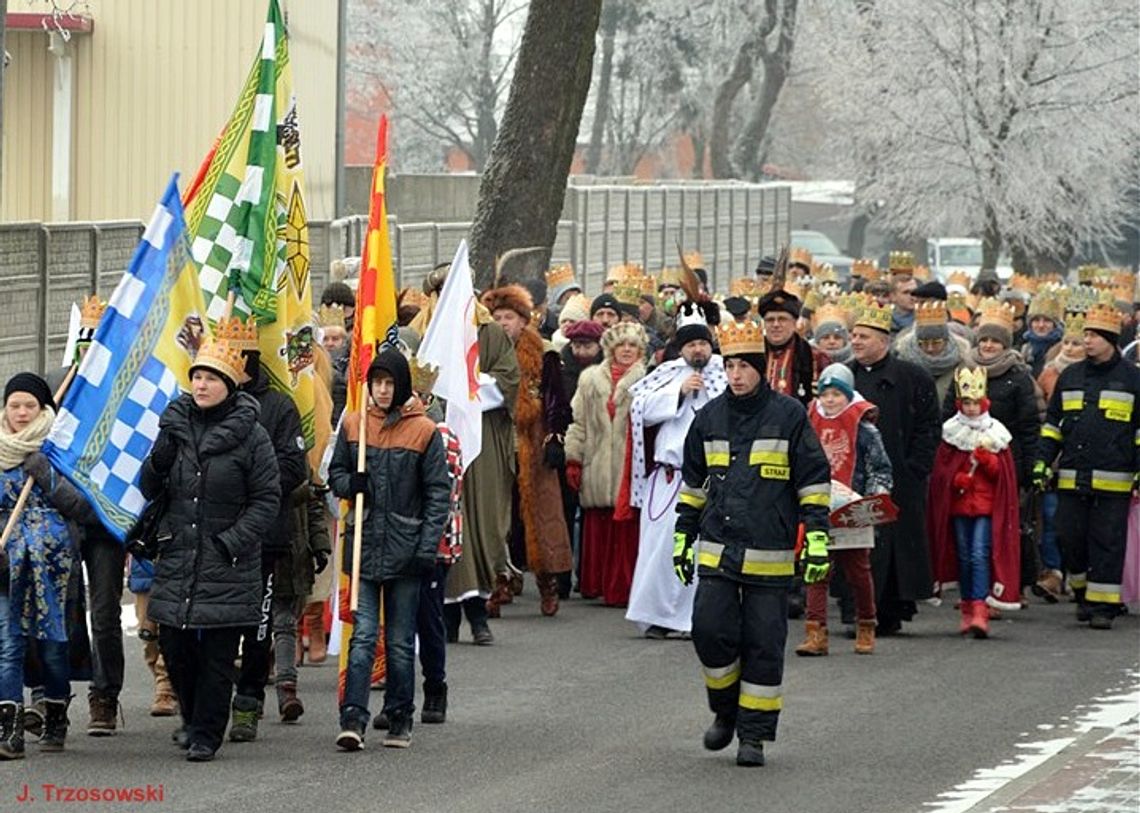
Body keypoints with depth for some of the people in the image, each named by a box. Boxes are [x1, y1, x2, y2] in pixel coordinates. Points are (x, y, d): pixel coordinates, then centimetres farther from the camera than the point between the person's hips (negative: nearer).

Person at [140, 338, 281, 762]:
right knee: (174, 646, 8)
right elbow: (149, 491, 13)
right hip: (177, 558, 4)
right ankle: (193, 718, 31)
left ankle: (206, 734, 6)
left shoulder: (251, 436, -5)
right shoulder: (175, 426, 8)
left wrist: (234, 540, -14)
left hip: (228, 567, -4)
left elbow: (267, 499, -4)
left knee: (218, 654, -2)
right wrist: (157, 463, -9)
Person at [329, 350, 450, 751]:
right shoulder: (352, 425, 6)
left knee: (401, 641, 6)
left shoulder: (424, 431, -1)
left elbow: (438, 492, -1)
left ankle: (400, 720, 15)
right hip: (365, 545, 1)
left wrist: (428, 547, -8)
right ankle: (353, 720, -13)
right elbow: (335, 473, 16)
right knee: (363, 636, -8)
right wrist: (351, 485, -8)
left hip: (405, 548, -1)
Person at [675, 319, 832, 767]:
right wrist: (683, 537, 18)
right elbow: (693, 482, 20)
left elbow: (814, 480, 1)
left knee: (763, 646, -1)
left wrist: (817, 537, -6)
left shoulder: (789, 415, -1)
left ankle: (754, 734, 8)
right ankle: (725, 712, 16)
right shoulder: (709, 418, 10)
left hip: (769, 556, -3)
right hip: (717, 550, 3)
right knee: (710, 631, -8)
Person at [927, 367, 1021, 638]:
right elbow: (941, 470, 6)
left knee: (980, 555, -13)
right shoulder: (951, 433, 6)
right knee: (964, 557, 8)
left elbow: (1004, 473, 4)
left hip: (987, 506, -2)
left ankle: (980, 611, -19)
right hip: (958, 504, 2)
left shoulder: (995, 435, 4)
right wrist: (957, 479, -12)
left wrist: (987, 460, -14)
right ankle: (967, 610, 18)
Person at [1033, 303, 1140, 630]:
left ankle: (1103, 604, 0)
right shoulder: (1070, 376, 14)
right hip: (1071, 478, 4)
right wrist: (1042, 462, 9)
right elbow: (1052, 423, 18)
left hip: (1113, 480, -4)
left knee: (1107, 542, -3)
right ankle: (1082, 593, 22)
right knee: (1071, 538, 4)